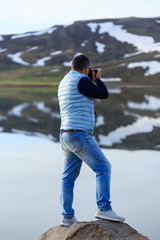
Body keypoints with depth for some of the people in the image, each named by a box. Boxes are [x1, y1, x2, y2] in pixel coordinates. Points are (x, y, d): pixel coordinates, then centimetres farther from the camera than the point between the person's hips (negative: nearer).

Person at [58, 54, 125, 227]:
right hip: (79, 135, -10)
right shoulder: (81, 80, -11)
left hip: (66, 135, 10)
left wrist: (92, 82, 32)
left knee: (69, 176, 11)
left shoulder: (64, 82, 18)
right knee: (103, 167, -7)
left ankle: (67, 217, 15)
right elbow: (104, 94, -6)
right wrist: (97, 79, 11)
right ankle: (104, 209, -14)